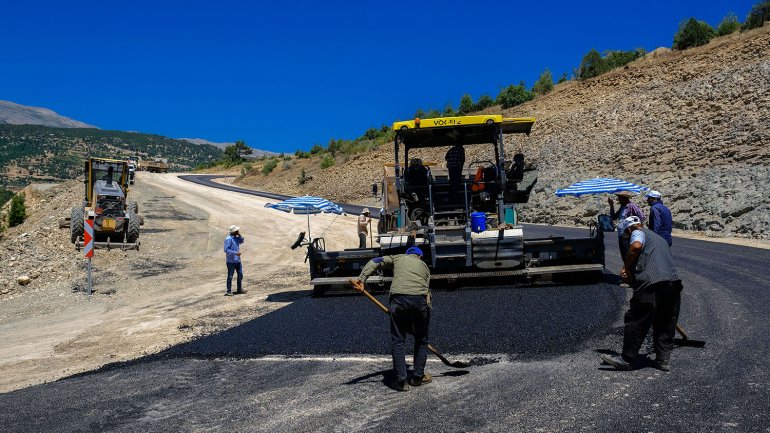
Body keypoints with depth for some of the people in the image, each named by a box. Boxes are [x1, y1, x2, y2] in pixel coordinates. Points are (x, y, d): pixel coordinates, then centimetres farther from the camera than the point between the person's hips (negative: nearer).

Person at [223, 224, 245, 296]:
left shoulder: (236, 237, 8)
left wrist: (239, 235, 3)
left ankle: (239, 289, 25)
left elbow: (241, 241, 20)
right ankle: (229, 291, 6)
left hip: (238, 260, 9)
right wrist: (235, 253, -24)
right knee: (230, 276, -1)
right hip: (231, 261, -8)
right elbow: (226, 250, -20)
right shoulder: (228, 239, -18)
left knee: (240, 275, 13)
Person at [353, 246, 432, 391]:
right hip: (421, 300, 1)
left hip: (398, 298, -1)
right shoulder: (424, 266, 30)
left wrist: (361, 279, 3)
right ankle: (418, 377, 26)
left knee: (397, 341, 8)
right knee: (421, 341, 19)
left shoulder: (397, 258, 28)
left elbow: (375, 262, 12)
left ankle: (401, 381, 7)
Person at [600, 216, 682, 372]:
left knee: (635, 321, -1)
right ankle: (664, 359, 18)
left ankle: (626, 359, 4)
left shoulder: (638, 233, 8)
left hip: (651, 283, -8)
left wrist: (626, 268, -5)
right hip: (674, 282, 8)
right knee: (666, 324, 16)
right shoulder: (659, 238, 34)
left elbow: (636, 246, -16)